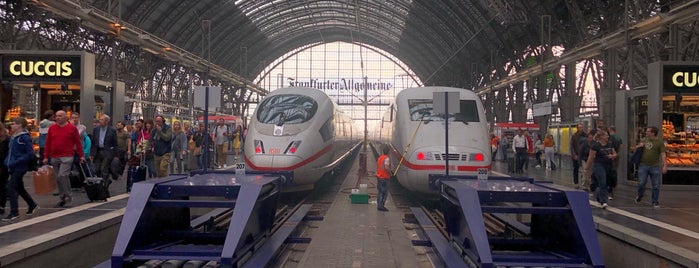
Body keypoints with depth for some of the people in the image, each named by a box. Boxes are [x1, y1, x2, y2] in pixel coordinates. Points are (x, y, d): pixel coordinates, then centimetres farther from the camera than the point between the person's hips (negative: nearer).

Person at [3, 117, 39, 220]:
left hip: (20, 168, -9)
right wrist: (7, 161, 6)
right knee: (19, 188, 17)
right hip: (14, 168, 9)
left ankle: (14, 212, -6)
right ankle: (32, 205, 32)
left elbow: (30, 154, -18)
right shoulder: (14, 137, 11)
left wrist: (16, 162, -21)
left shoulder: (25, 138, -14)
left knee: (11, 187, -11)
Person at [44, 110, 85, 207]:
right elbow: (48, 143, 12)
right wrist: (46, 156, 9)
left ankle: (68, 196, -3)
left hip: (67, 157, -5)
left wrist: (81, 155, 0)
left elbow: (78, 142, 2)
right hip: (54, 158, 5)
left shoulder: (72, 128, 0)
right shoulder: (52, 128, 10)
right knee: (58, 178, 8)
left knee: (62, 175, -17)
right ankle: (62, 198, 18)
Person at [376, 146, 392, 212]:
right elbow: (386, 167, -26)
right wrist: (390, 172, -8)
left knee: (380, 192, 14)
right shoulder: (387, 158, -14)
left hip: (379, 176, 8)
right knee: (384, 192, -3)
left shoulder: (379, 158, 12)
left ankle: (378, 205, 17)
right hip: (384, 178, -8)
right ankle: (381, 206, -5)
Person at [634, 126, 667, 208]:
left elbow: (663, 154, -9)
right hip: (643, 165, 3)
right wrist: (639, 146, -1)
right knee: (641, 183, 1)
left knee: (655, 185, 3)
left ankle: (654, 202, 15)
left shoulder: (659, 142, -3)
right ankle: (639, 196, 29)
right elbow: (636, 148, 23)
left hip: (655, 166, -2)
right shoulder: (644, 140, 9)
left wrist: (664, 165, -17)